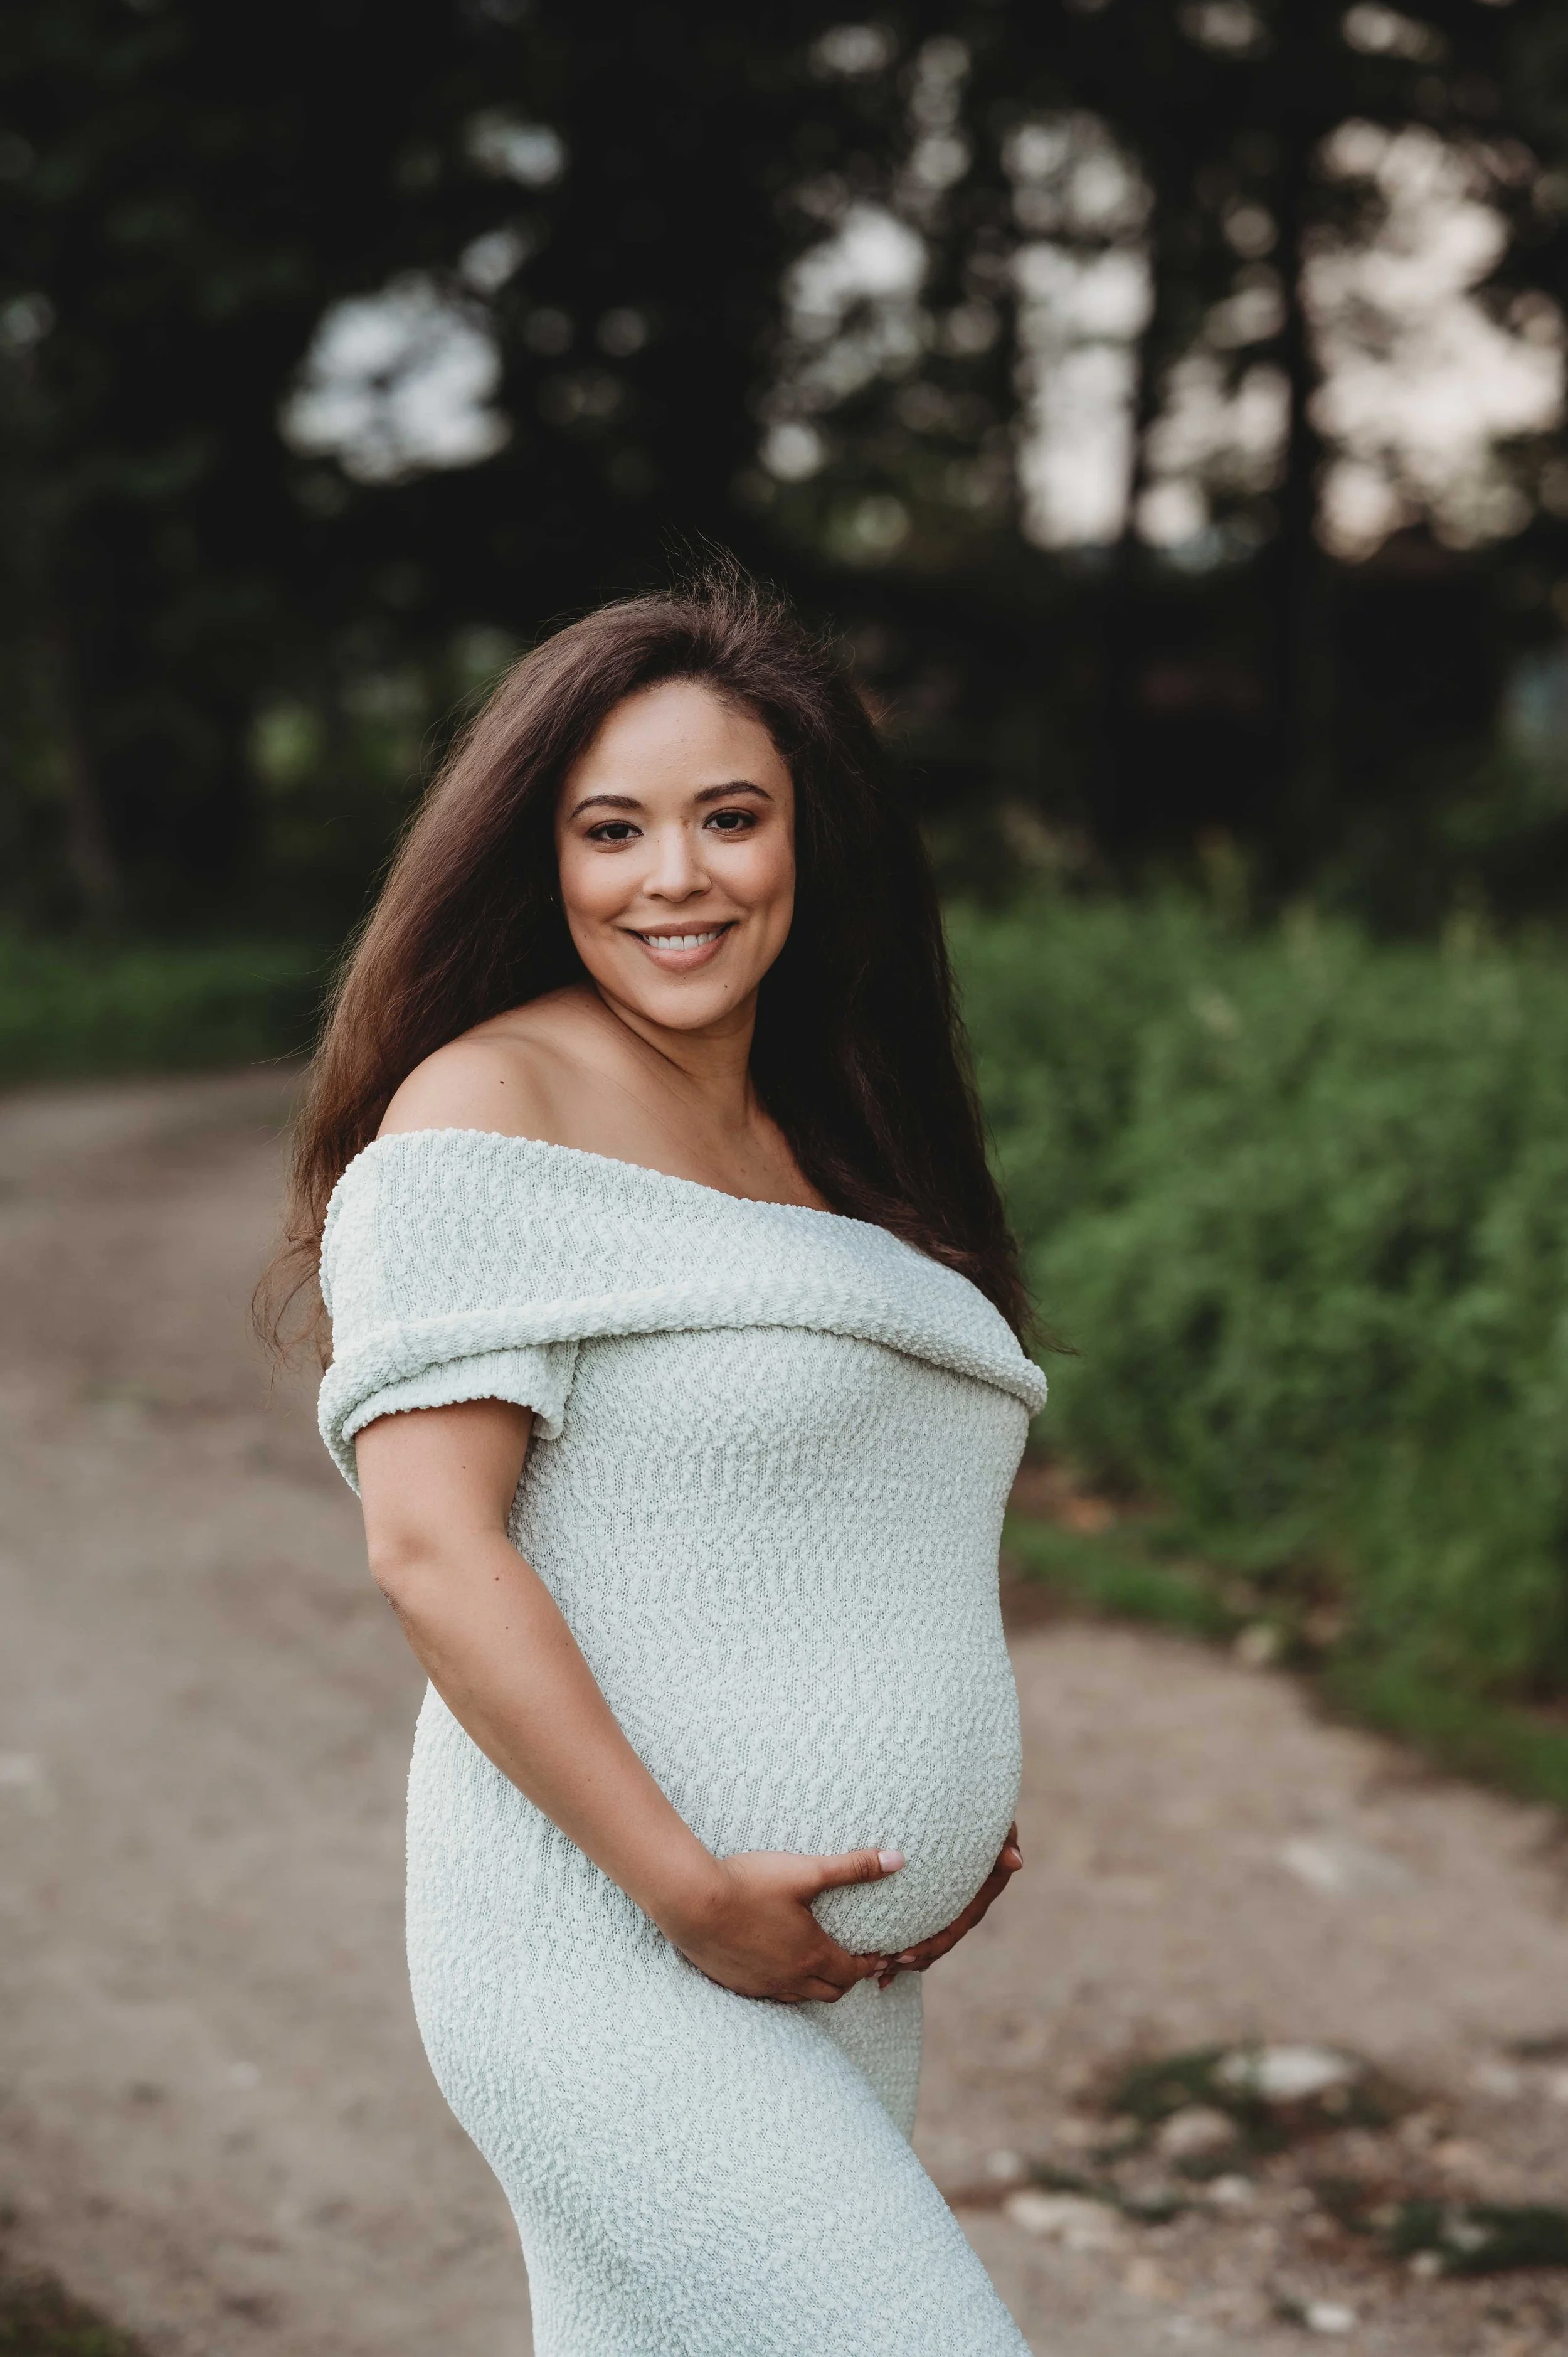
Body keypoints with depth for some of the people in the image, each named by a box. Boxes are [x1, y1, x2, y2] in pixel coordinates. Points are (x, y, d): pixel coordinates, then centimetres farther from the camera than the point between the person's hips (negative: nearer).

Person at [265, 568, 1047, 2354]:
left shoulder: (812, 1138, 14)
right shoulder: (492, 1110, -10)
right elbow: (429, 1545, -17)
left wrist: (965, 1805, 9)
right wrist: (690, 1889, -18)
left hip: (841, 1987, 8)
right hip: (612, 1970, -8)